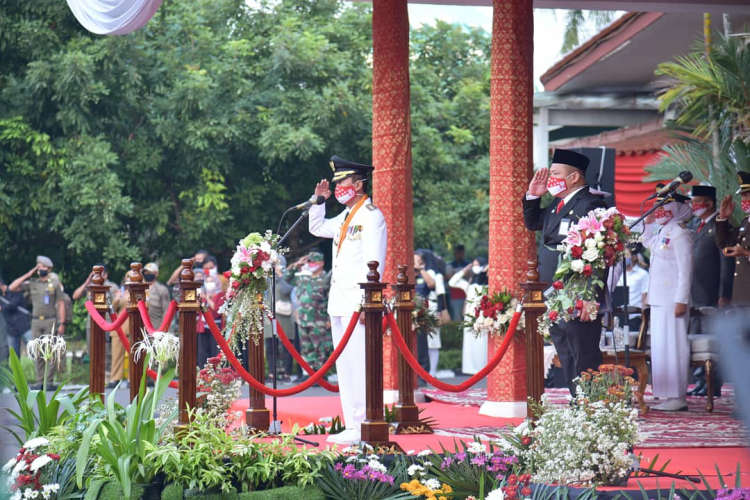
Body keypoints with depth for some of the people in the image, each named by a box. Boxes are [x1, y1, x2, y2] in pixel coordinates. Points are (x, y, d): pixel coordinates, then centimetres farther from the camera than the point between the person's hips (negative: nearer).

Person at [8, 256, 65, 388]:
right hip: (36, 322, 3)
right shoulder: (31, 283, 10)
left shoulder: (55, 284, 5)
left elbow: (61, 304, 3)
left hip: (51, 321, -3)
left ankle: (49, 381, -5)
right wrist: (28, 275, 1)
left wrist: (62, 323, -5)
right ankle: (39, 381, 6)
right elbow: (12, 288, 3)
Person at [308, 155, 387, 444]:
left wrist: (366, 303, -20)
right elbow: (317, 228, 36)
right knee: (344, 366, 9)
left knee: (357, 364, -12)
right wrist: (319, 200, 21)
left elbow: (374, 263, -15)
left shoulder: (371, 216, -8)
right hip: (339, 301, 9)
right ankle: (352, 426, 12)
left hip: (357, 301, -9)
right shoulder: (345, 217, 18)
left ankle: (362, 427, -12)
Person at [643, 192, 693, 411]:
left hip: (672, 300, -10)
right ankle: (668, 395, 15)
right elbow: (648, 243, 38)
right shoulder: (663, 232, 15)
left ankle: (677, 397, -7)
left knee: (672, 344, -8)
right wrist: (649, 223, 23)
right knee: (661, 345, 11)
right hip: (659, 299, 10)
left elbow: (685, 270, -17)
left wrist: (682, 300, -20)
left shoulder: (680, 234, -12)